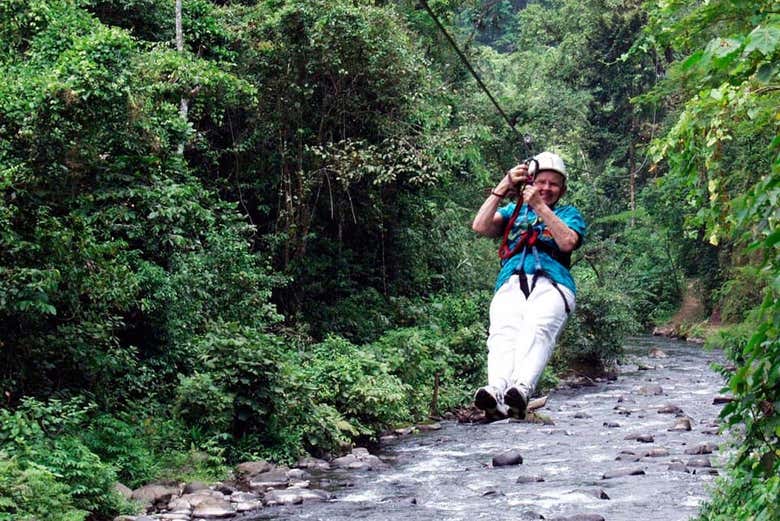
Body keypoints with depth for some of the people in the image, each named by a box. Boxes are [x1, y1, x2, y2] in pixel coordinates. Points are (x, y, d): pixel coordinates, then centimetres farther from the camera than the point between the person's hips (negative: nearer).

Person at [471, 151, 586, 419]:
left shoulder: (569, 213, 28)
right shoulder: (513, 211, 33)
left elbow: (567, 242, 5)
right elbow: (480, 226, 14)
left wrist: (540, 207, 1)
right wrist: (503, 188, 9)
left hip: (551, 282, -1)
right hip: (511, 283, 1)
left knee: (537, 329, -35)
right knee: (503, 332, -32)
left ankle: (522, 390, -59)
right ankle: (496, 391, -57)